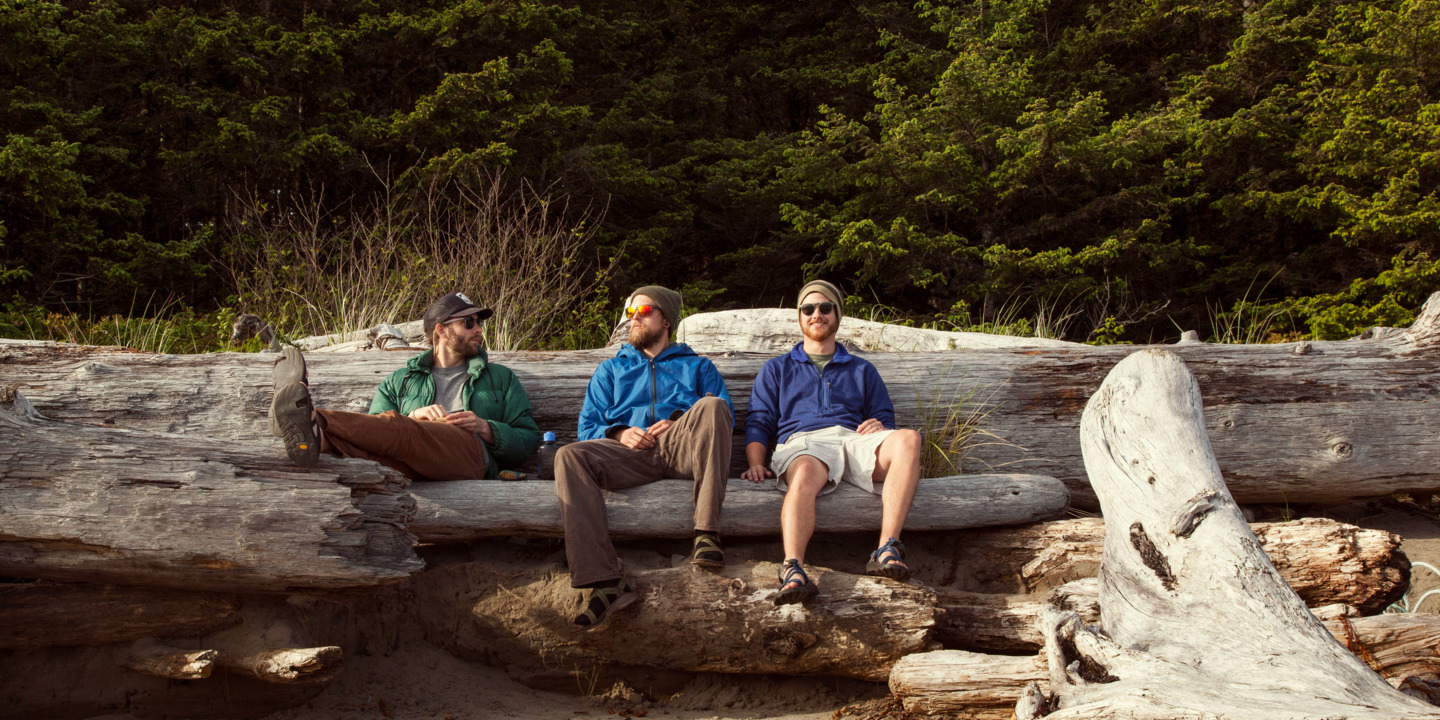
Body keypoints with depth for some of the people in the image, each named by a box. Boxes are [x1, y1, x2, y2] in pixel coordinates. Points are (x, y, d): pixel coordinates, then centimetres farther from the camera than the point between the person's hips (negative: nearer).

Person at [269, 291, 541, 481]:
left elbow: (528, 439, 22)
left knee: (397, 430, -34)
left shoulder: (500, 378, 31)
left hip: (472, 452, -2)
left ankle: (315, 423, -59)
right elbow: (375, 431, 18)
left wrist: (485, 428, 3)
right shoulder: (401, 381, 32)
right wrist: (413, 416, -2)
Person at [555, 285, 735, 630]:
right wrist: (620, 434, -2)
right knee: (570, 456, -31)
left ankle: (706, 534, -40)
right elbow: (587, 428, 21)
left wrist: (680, 423, -5)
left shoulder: (697, 367, 30)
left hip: (680, 447, -1)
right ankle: (603, 581, -42)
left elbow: (723, 416, 14)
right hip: (628, 453, 1)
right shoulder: (610, 370, 33)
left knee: (712, 406, -34)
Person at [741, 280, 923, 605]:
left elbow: (884, 418, 25)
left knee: (908, 439, -34)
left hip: (854, 440, 2)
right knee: (804, 475, -42)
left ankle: (887, 551, -42)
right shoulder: (776, 370, 31)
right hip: (802, 443, -2)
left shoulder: (862, 370, 34)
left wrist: (879, 427, -1)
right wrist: (755, 464, -1)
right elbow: (758, 422, 20)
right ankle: (793, 571, -60)